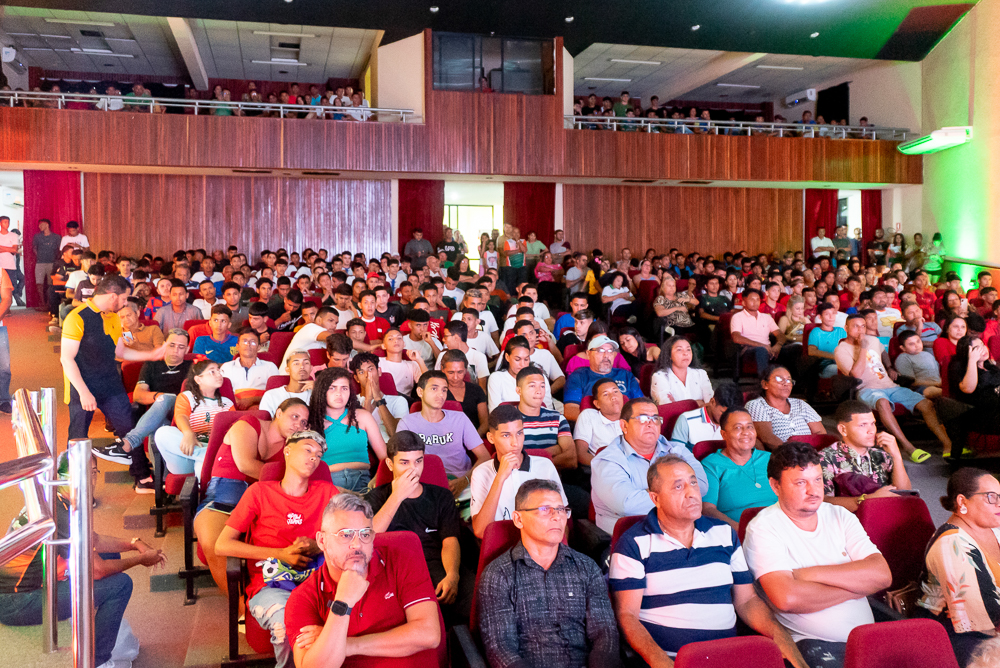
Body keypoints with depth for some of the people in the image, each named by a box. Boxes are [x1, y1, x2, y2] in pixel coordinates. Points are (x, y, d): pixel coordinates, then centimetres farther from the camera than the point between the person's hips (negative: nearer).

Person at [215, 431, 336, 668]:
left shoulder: (326, 492, 18)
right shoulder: (260, 492, 11)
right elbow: (222, 545, 4)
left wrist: (317, 547, -6)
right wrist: (281, 554, -5)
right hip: (270, 586, -2)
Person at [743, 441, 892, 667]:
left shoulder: (840, 516, 11)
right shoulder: (763, 528, -7)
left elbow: (882, 575, -1)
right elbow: (786, 598, -21)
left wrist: (813, 574, -11)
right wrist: (855, 585, -7)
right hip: (809, 642, -5)